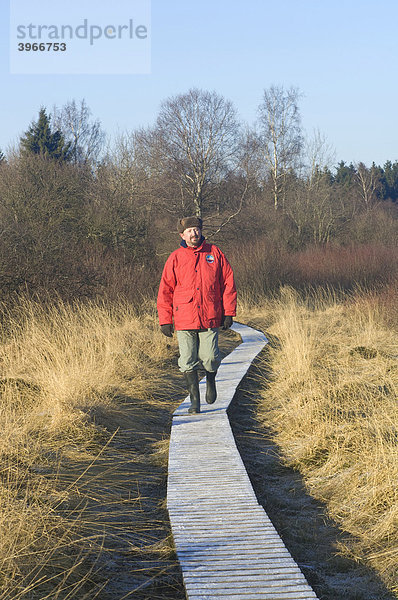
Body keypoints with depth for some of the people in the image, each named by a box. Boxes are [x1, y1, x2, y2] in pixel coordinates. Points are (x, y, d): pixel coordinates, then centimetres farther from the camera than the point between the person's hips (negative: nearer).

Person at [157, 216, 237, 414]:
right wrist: (165, 320, 0)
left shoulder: (214, 253, 4)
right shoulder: (175, 258, 3)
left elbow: (228, 283, 7)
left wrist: (228, 312, 2)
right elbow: (165, 291, 5)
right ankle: (194, 401, 12)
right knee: (188, 362, 0)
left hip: (210, 318, 0)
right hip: (184, 319, 0)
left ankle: (211, 381, 30)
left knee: (210, 358, -3)